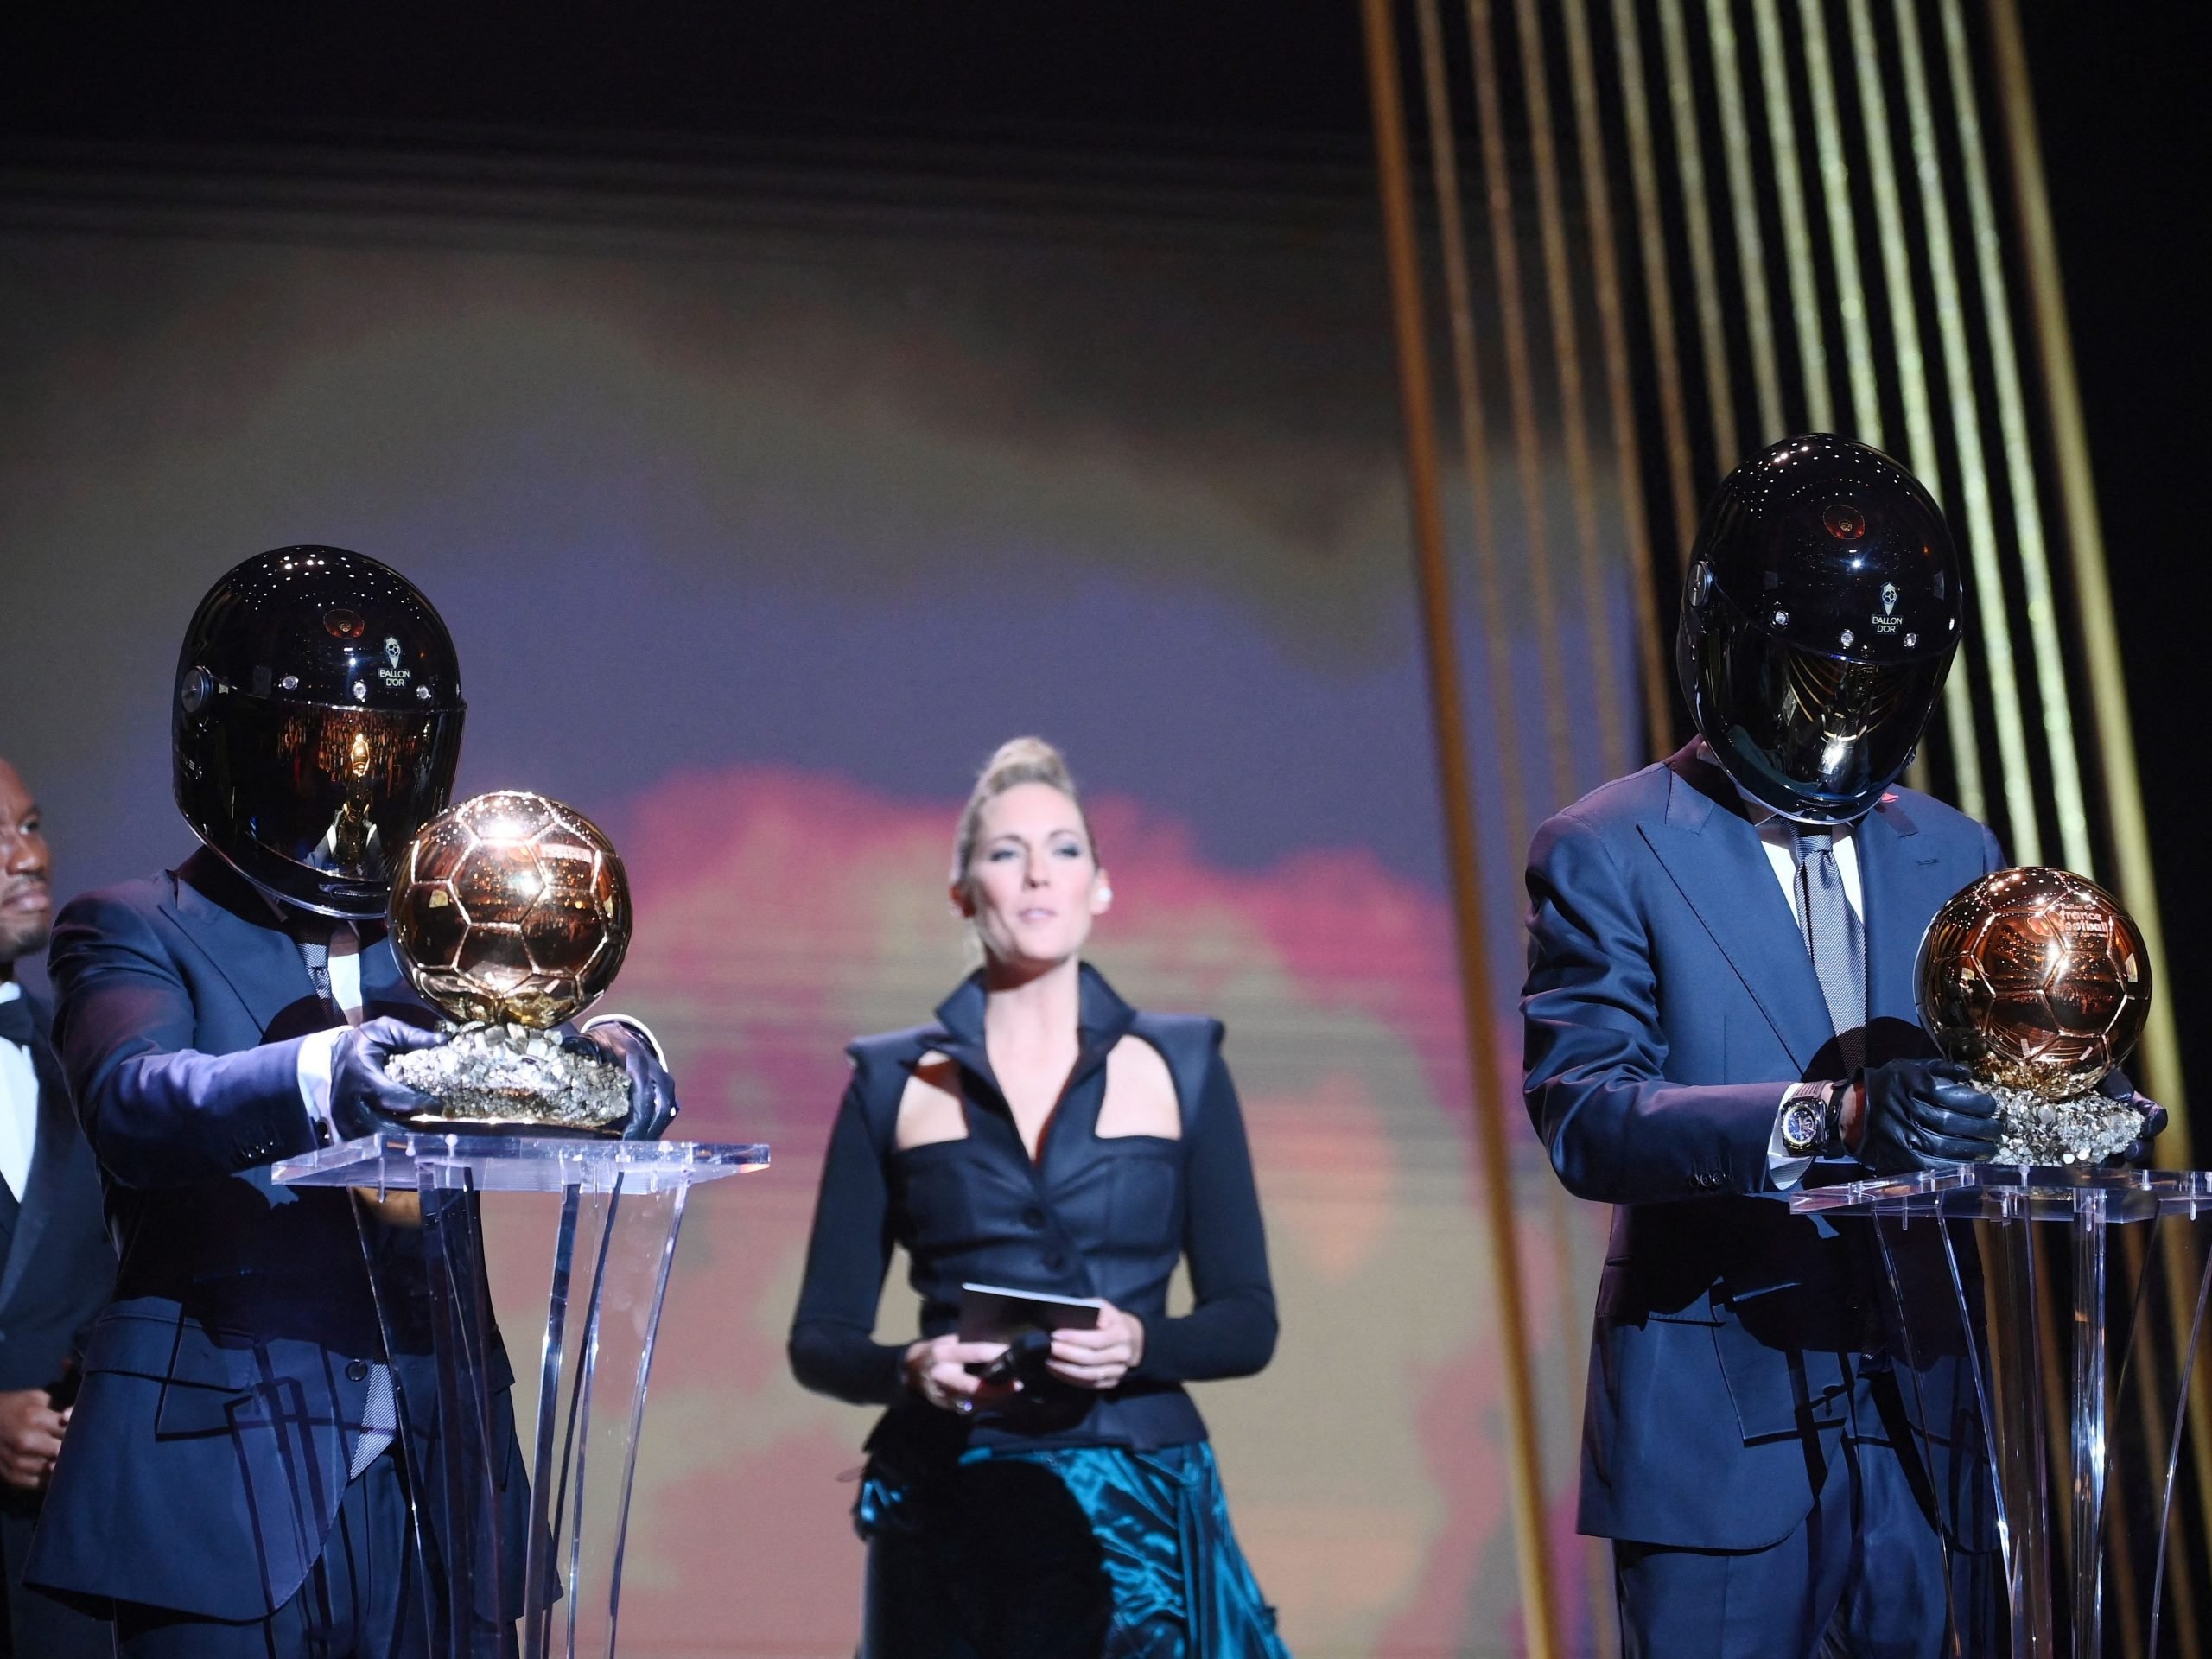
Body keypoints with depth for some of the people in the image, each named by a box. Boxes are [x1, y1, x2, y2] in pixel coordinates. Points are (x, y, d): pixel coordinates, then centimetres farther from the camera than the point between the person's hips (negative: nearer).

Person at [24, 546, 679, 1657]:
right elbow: (132, 1101, -16)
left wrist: (615, 1058, -23)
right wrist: (318, 1079, -36)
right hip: (229, 1486, -3)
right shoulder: (135, 934, 4)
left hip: (439, 1496, 4)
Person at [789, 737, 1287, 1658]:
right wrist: (909, 1368, -16)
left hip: (1138, 1509, 0)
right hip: (947, 1510, 0)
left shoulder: (1180, 1066, 7)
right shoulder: (895, 1081, 6)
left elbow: (1248, 1320, 4)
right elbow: (820, 1338, 5)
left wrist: (1138, 1342, -16)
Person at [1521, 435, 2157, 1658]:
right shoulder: (1606, 854, -2)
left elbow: (1978, 1086, 12)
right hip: (1717, 1429, -4)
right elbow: (1579, 1110, -15)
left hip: (1923, 1416, 4)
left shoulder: (1955, 856, 14)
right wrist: (1821, 1118, -30)